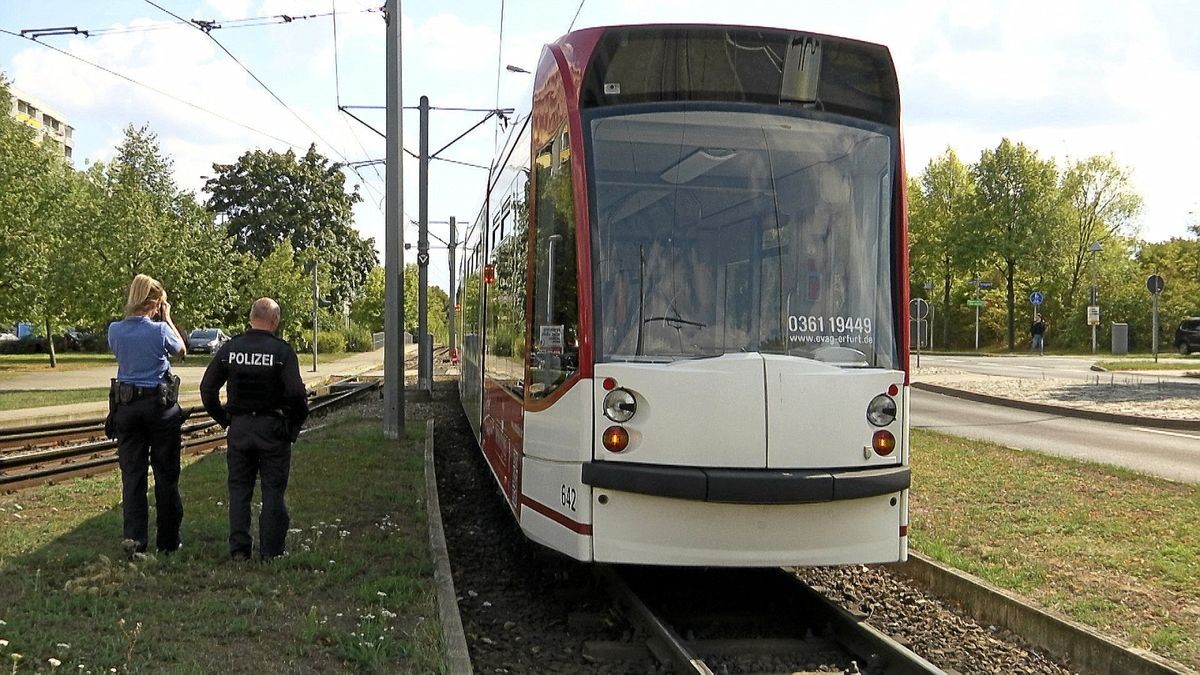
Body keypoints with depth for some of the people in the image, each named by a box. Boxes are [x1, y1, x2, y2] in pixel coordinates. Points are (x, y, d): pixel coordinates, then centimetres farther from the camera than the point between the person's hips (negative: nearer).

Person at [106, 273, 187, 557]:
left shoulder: (115, 330, -2)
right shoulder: (160, 330, -12)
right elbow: (181, 350, 8)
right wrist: (167, 319, 12)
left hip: (125, 406, 3)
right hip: (161, 406, -3)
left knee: (132, 474, 6)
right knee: (165, 475, 8)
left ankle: (134, 537, -5)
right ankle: (167, 540, 16)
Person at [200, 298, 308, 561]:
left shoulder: (230, 349, 1)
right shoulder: (282, 351, -10)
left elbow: (207, 387, 4)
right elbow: (296, 392, -17)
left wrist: (223, 419, 13)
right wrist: (296, 422, -1)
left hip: (238, 428, 3)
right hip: (273, 429, -3)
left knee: (239, 490, 12)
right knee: (273, 491, 5)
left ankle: (239, 549, 12)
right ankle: (270, 551, 5)